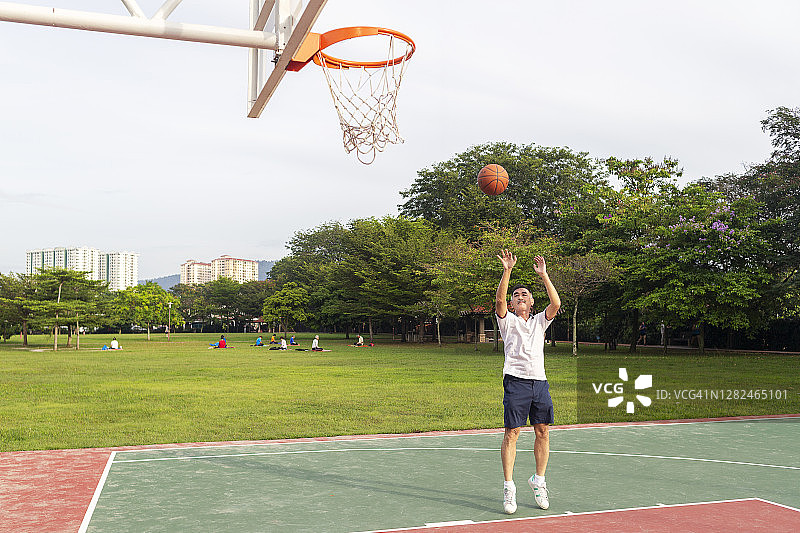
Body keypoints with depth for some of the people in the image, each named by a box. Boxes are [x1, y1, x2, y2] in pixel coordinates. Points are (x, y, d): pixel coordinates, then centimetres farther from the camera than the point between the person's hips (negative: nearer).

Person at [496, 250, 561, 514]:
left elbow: (556, 304, 1)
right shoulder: (507, 320, 10)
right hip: (516, 381, -3)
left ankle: (539, 481, 21)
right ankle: (509, 487, -1)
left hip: (540, 381, 4)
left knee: (543, 432, 5)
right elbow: (499, 299, -9)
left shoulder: (540, 321, 18)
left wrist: (544, 275, -5)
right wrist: (507, 271, -18)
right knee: (511, 433, -7)